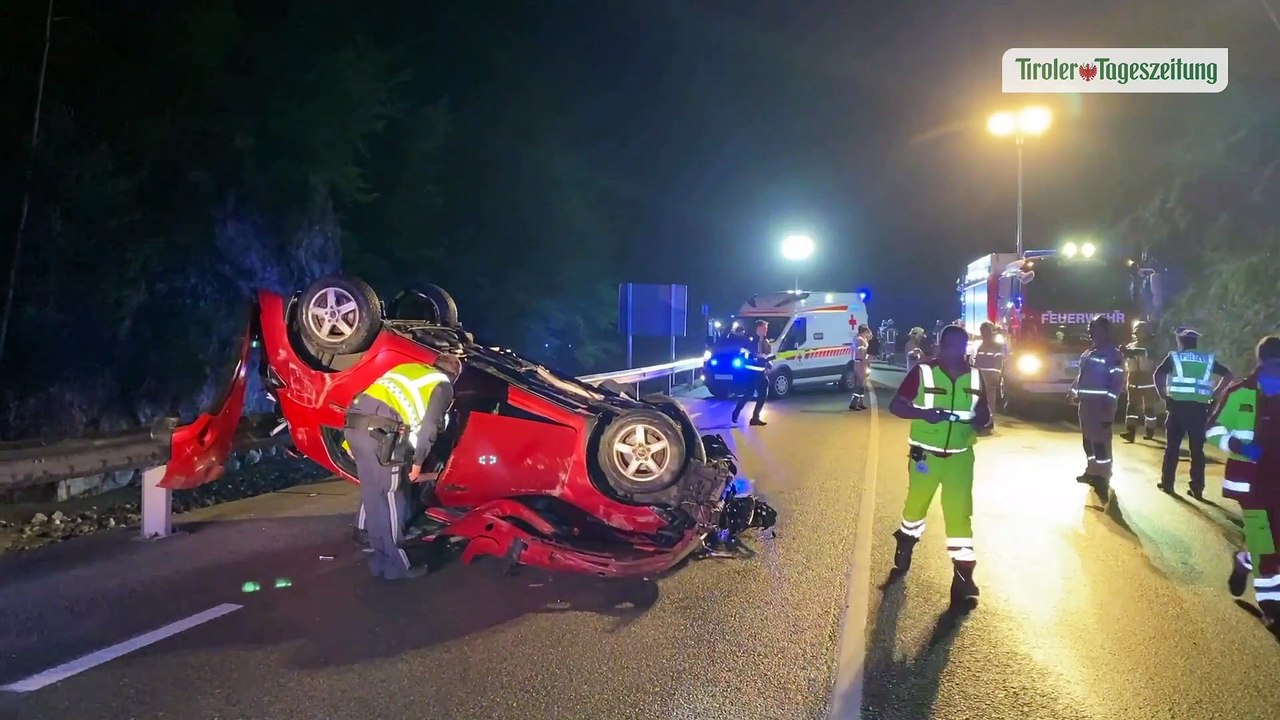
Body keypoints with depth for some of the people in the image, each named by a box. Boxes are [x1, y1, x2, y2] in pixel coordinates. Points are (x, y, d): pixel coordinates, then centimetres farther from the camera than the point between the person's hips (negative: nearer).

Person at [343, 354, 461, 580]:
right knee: (391, 500, 2)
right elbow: (428, 427, -2)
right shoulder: (443, 386, 10)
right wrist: (417, 463, 6)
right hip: (381, 433, -8)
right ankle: (396, 565, 10)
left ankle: (379, 560, 24)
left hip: (356, 425, 8)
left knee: (372, 497, 15)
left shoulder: (408, 368, 30)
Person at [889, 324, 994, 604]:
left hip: (960, 456, 2)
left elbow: (983, 410, 13)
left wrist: (984, 421, -11)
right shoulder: (922, 372, -11)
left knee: (960, 512, -3)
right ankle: (905, 544, 45)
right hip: (925, 454, -1)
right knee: (916, 504, 17)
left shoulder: (975, 377, 1)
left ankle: (963, 573, 2)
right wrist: (924, 413, -28)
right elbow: (895, 405, -11)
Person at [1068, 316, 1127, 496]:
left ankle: (1103, 478, -5)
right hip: (1086, 402, 9)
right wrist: (1074, 392, 14)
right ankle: (1092, 471, 27)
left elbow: (1118, 381, -16)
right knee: (1088, 438, 15)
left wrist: (1109, 404, -21)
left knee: (1100, 440, -9)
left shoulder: (1113, 354, -10)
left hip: (1101, 404, -9)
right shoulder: (1087, 354, 16)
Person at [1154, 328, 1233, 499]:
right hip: (1200, 407, 2)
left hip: (1178, 405, -2)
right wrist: (1213, 394, 10)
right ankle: (1197, 489, 8)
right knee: (1197, 449, 7)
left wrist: (1163, 395, -1)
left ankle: (1167, 483, 13)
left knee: (1172, 446, 9)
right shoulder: (1208, 359, 13)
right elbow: (1229, 375, 10)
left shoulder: (1174, 356, 4)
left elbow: (1158, 375, -9)